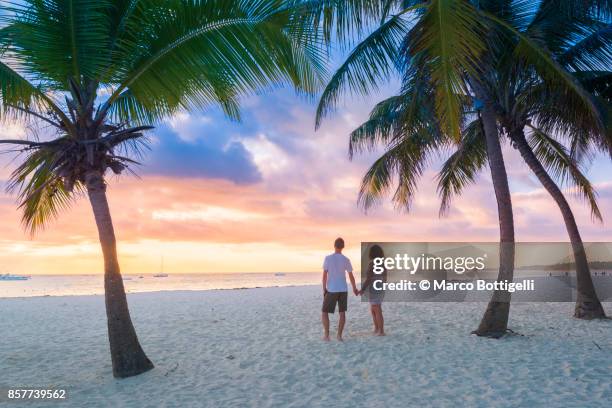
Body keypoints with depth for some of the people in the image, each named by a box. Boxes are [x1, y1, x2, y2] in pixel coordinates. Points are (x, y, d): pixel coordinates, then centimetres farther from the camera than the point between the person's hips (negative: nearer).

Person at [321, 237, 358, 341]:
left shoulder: (328, 258, -9)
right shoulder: (346, 260, -1)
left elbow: (324, 275, -10)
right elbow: (351, 276, 5)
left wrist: (324, 289, -2)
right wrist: (354, 289, 19)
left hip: (331, 290, -3)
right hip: (343, 290, 3)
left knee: (324, 312, 8)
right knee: (342, 312, 11)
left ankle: (326, 334, 1)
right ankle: (339, 335, 8)